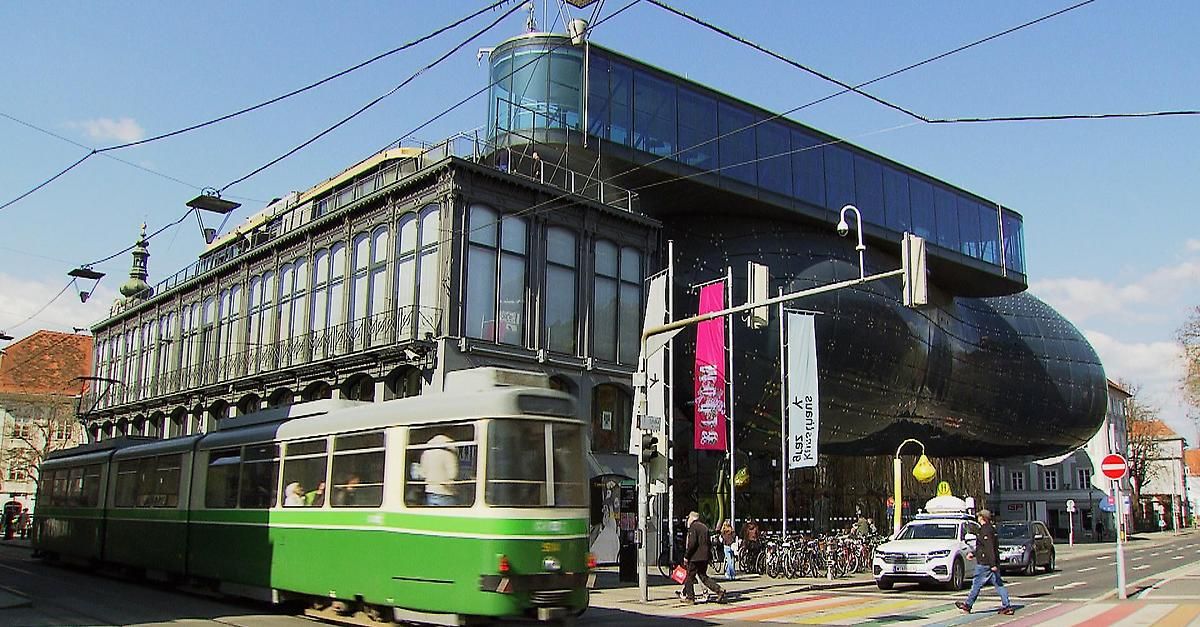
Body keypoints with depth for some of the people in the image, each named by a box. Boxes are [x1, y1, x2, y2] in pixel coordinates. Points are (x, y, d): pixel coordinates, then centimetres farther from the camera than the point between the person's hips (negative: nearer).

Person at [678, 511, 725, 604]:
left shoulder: (693, 527, -10)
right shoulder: (704, 527, 16)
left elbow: (692, 543, -19)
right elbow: (708, 543, 18)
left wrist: (686, 556, -13)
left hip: (695, 557, -8)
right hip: (705, 557, 8)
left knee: (690, 576, 4)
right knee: (703, 576, 14)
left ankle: (690, 597, 8)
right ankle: (719, 590, 1)